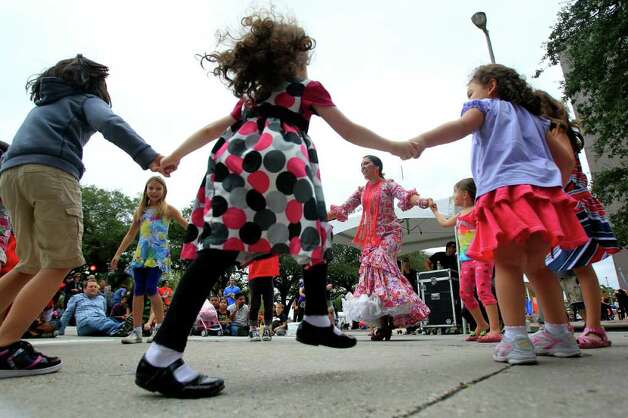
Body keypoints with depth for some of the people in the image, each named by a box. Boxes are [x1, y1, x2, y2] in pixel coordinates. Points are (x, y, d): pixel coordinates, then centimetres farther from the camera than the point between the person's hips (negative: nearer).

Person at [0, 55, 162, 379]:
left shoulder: (43, 103, 38)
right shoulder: (86, 98, 15)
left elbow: (27, 141, 28)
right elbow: (109, 123, -8)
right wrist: (148, 156, -21)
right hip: (51, 171, -7)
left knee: (33, 265, 15)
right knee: (58, 265, -8)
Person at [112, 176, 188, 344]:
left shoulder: (167, 209, 4)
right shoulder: (140, 210, 15)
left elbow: (187, 226, 1)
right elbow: (130, 235, 19)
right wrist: (117, 254, 15)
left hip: (159, 254, -5)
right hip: (141, 254, 5)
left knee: (151, 288, -12)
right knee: (138, 290, 1)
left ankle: (160, 327, 5)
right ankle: (136, 331, 5)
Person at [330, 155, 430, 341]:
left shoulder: (388, 184, 2)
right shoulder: (361, 190, 17)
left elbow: (405, 195, -16)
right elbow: (343, 209, 16)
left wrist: (420, 200, -38)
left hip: (389, 232, -6)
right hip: (370, 236, 6)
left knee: (379, 260, -28)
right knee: (369, 270, -5)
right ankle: (383, 322, 0)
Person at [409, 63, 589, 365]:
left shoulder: (484, 106, 16)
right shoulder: (534, 117, 33)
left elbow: (462, 126, -9)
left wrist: (421, 141, -22)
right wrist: (553, 188, 34)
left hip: (505, 189, -6)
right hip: (545, 190, 7)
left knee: (507, 263, -6)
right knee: (536, 265, 16)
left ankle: (517, 340, -13)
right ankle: (561, 335, 20)